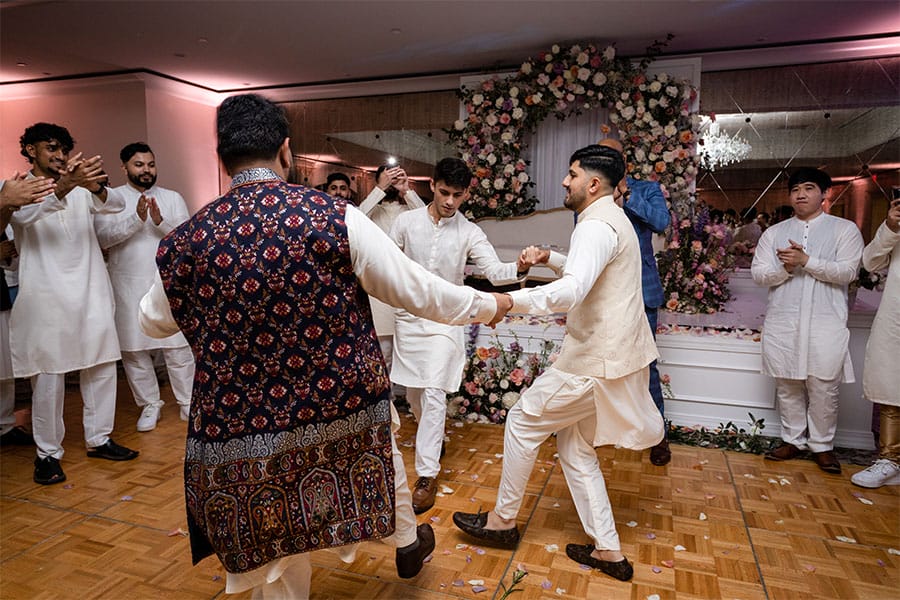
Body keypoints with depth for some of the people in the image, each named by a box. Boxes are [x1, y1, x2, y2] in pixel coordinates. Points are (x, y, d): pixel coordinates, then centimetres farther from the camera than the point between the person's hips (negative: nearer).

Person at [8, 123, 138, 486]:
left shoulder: (80, 188, 13)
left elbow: (113, 206, -7)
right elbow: (24, 214, -20)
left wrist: (97, 188, -30)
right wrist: (62, 188, -38)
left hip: (91, 294, 4)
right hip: (47, 297, -4)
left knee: (101, 369, 7)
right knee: (49, 378, -1)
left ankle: (98, 439, 20)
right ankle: (47, 453, 12)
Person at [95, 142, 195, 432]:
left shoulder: (173, 198, 6)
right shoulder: (110, 197, 4)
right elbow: (103, 237, -9)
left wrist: (161, 222, -20)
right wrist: (136, 218, -22)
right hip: (128, 287, 1)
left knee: (178, 346, 3)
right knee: (133, 348, 8)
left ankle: (187, 402, 16)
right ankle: (150, 404, 22)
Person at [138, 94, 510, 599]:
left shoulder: (185, 242, -6)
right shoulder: (336, 217, -15)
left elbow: (153, 321, 14)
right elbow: (418, 291, -8)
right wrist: (489, 305, 9)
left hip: (241, 426, 1)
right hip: (342, 408, 0)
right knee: (383, 456, 32)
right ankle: (408, 544, 58)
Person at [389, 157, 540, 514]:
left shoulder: (470, 233, -7)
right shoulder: (406, 221, -2)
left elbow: (494, 271, -19)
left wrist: (519, 268, -39)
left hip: (444, 321, -2)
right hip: (408, 317, 3)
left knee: (433, 395, -9)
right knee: (413, 393, 14)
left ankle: (427, 475, 1)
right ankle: (432, 440, 43)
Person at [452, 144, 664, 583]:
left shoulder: (596, 225, -18)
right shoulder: (613, 219, 17)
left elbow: (573, 290, -35)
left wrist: (509, 301, -39)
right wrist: (549, 259, 20)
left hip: (595, 359, -10)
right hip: (614, 351, 10)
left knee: (523, 422, 4)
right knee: (574, 447, 16)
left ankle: (503, 520, 22)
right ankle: (608, 551, 23)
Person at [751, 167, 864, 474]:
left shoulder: (845, 229, 6)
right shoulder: (774, 232, 12)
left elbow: (847, 272, -7)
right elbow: (758, 274, 4)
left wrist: (805, 260, -15)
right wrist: (785, 268, -13)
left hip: (826, 322, -2)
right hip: (782, 322, 3)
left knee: (823, 387, 1)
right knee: (787, 385, 8)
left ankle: (822, 445, 17)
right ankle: (792, 440, 21)